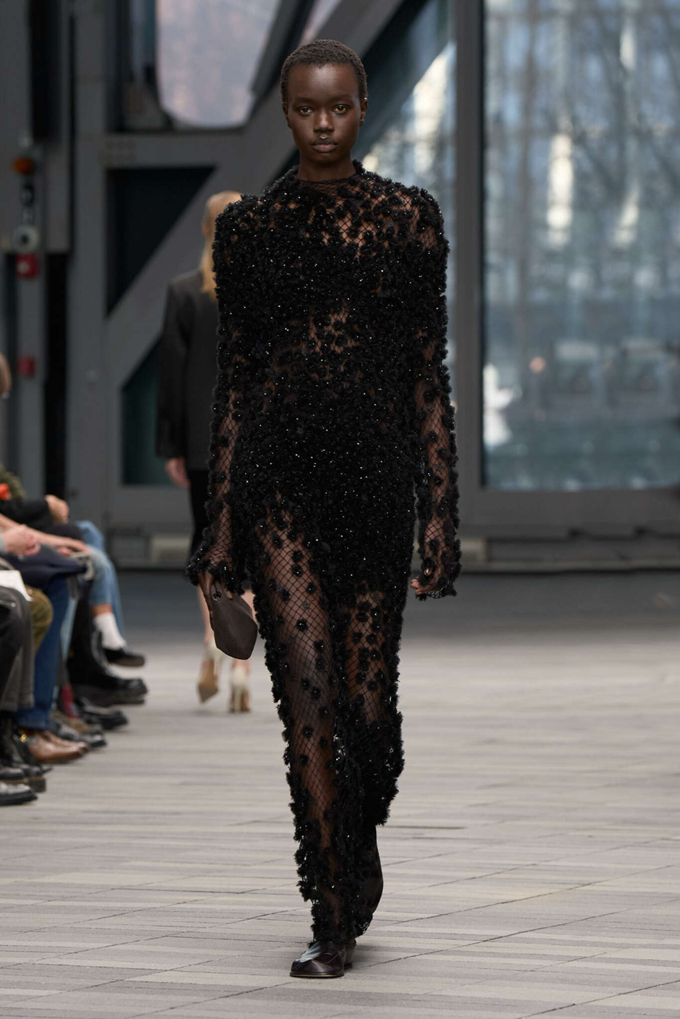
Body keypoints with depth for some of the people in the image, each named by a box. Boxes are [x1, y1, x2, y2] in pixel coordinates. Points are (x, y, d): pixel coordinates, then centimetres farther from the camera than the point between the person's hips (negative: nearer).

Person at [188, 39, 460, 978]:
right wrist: (222, 525, 7)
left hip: (375, 470, 0)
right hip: (278, 475, 0)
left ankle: (358, 855, 35)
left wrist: (442, 511, -1)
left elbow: (429, 373, 5)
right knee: (308, 688, -12)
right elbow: (234, 379, 10)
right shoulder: (249, 228, 8)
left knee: (368, 705, 3)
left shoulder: (409, 219, 6)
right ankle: (334, 925, -8)